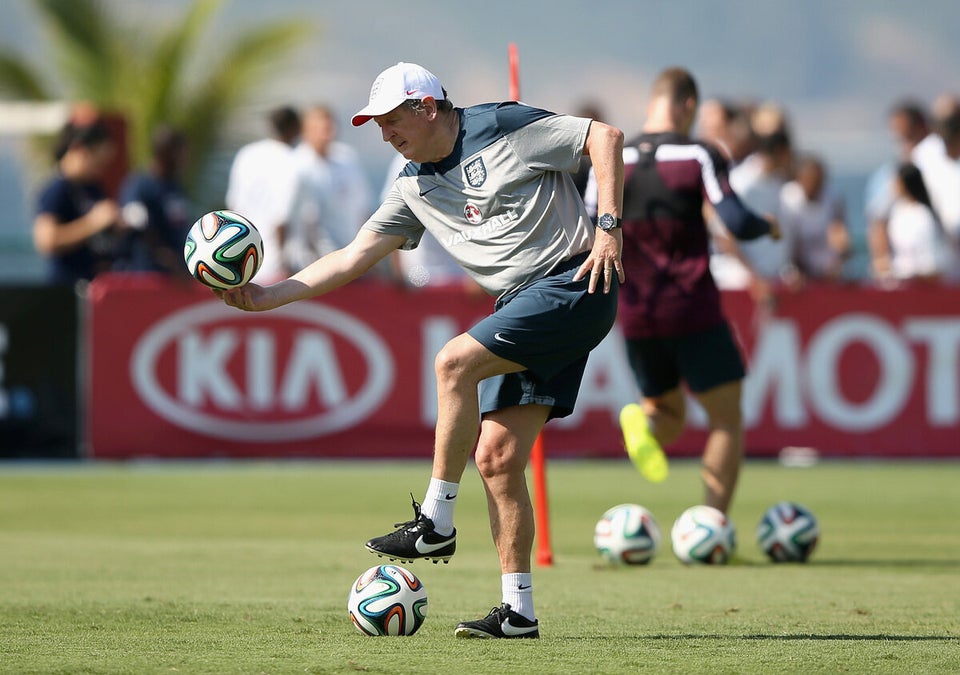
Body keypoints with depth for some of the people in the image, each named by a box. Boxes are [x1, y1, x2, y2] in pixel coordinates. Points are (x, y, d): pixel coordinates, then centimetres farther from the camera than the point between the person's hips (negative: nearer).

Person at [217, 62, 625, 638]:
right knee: (496, 456, 0)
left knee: (455, 362, -23)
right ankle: (519, 612, 3)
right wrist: (268, 296, 5)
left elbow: (605, 136, -7)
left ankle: (436, 523, -15)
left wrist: (608, 227, -15)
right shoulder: (415, 188, 14)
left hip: (574, 285, -8)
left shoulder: (503, 129, -7)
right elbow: (354, 258, 13)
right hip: (524, 305, 8)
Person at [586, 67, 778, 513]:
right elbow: (737, 223, -15)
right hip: (693, 309, -4)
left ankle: (643, 423, -17)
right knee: (727, 420, 9)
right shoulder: (700, 155, -7)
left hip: (635, 313, 4)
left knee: (668, 417, 20)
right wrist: (768, 226, 6)